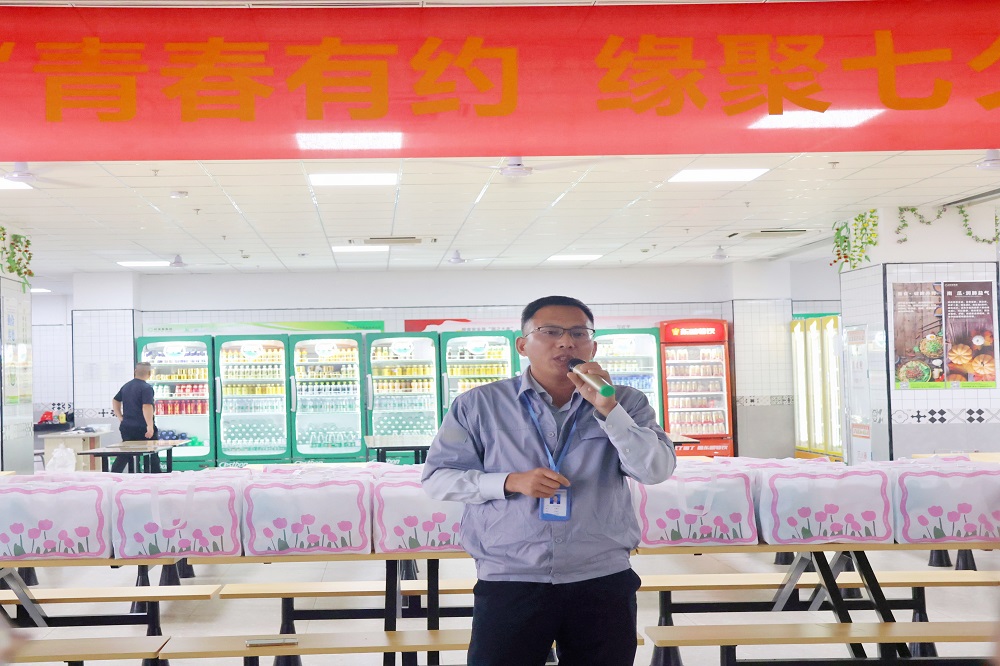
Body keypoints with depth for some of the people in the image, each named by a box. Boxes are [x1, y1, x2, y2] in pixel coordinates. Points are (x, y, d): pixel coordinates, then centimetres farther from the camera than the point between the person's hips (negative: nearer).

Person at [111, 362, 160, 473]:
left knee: (123, 456, 11)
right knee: (152, 455, 5)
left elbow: (115, 401, 24)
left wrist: (120, 417, 22)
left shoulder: (126, 386, 12)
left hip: (126, 427, 6)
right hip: (142, 428, -6)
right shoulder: (146, 388, -14)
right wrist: (150, 426, -28)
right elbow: (147, 407, -25)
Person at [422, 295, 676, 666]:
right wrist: (510, 482, -13)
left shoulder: (625, 403, 4)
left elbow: (656, 471, -8)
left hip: (603, 580, 1)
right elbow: (436, 479, 1)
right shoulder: (479, 405, 1)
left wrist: (607, 407, -19)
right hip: (509, 582, -1)